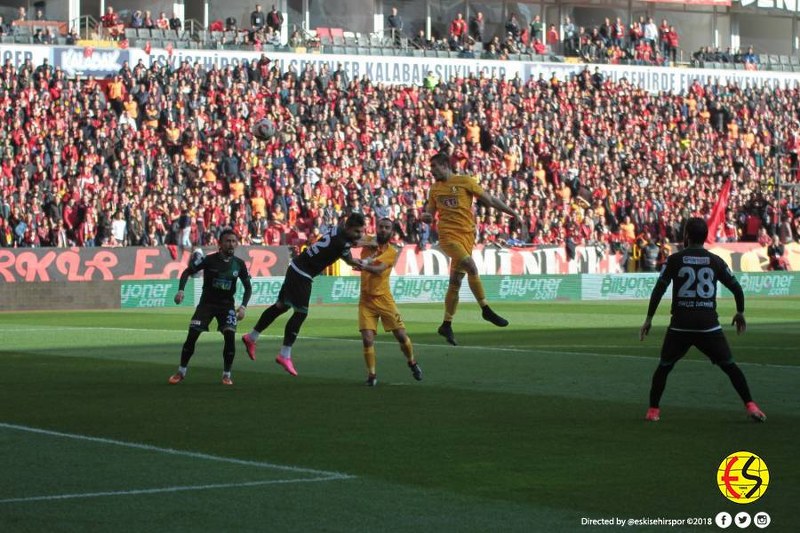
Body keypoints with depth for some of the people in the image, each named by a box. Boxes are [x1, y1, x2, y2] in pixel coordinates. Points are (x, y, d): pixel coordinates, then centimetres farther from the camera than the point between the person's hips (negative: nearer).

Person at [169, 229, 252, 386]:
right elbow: (187, 272, -9)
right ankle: (181, 372, 9)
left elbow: (248, 287, 4)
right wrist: (181, 290, -25)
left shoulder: (239, 264, -5)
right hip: (207, 303, -1)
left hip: (227, 305, 1)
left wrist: (243, 306, -10)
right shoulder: (210, 260, -13)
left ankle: (226, 374, 2)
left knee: (230, 337, -16)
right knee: (192, 335, -8)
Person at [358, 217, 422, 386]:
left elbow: (378, 269, -21)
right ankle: (371, 374, 5)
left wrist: (365, 265, -42)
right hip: (366, 301, 1)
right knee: (367, 339, -11)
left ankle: (412, 363, 29)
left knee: (401, 336, 2)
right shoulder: (369, 244, 4)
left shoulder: (392, 252, -4)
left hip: (384, 299, -1)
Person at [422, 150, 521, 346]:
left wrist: (513, 213, 4)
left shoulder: (465, 182, 1)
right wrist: (426, 217, -7)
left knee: (455, 281, 3)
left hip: (466, 235, 0)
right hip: (448, 235, 0)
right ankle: (486, 310, -14)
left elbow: (489, 200, 5)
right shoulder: (434, 189, 10)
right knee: (471, 267, -24)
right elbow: (430, 214, 18)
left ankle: (447, 325, 15)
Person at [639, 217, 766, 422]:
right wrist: (740, 313, 25)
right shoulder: (715, 261, 5)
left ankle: (653, 410, 13)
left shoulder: (674, 260, 0)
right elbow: (736, 288, 8)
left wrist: (649, 318, 2)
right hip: (709, 326, 1)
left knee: (663, 367, 15)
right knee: (729, 366, 11)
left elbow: (659, 289, -4)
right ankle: (750, 405, 4)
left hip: (680, 326, -1)